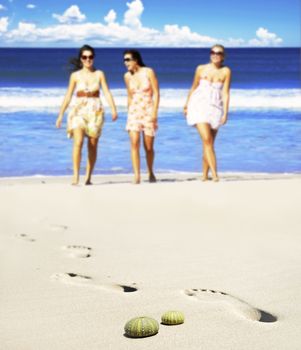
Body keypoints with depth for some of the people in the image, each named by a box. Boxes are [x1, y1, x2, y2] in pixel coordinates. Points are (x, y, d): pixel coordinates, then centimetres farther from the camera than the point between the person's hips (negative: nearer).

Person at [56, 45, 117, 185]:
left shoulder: (99, 74, 6)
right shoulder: (75, 75, 4)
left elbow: (107, 93, -1)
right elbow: (68, 96, 6)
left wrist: (113, 109, -16)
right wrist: (60, 115, 4)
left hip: (95, 112, 1)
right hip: (79, 111, -1)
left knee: (93, 146, 3)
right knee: (78, 142, -18)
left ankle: (88, 177, 13)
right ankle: (75, 176, -18)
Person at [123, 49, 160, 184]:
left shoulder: (148, 72, -5)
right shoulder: (127, 76, 5)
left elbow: (156, 93, -6)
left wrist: (154, 112, -14)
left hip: (148, 111, -2)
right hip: (134, 112, 2)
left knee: (148, 147, 4)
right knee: (134, 143, -15)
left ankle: (150, 173, 27)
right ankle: (136, 176, -16)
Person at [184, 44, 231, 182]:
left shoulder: (226, 71, 2)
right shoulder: (201, 69, 3)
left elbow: (225, 93, -1)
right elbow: (193, 88, 15)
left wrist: (225, 113, -9)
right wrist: (186, 105, 22)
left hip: (215, 108, 2)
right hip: (199, 106, -2)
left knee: (209, 143, 7)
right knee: (207, 140, -16)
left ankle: (205, 175, 17)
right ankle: (215, 175, -20)